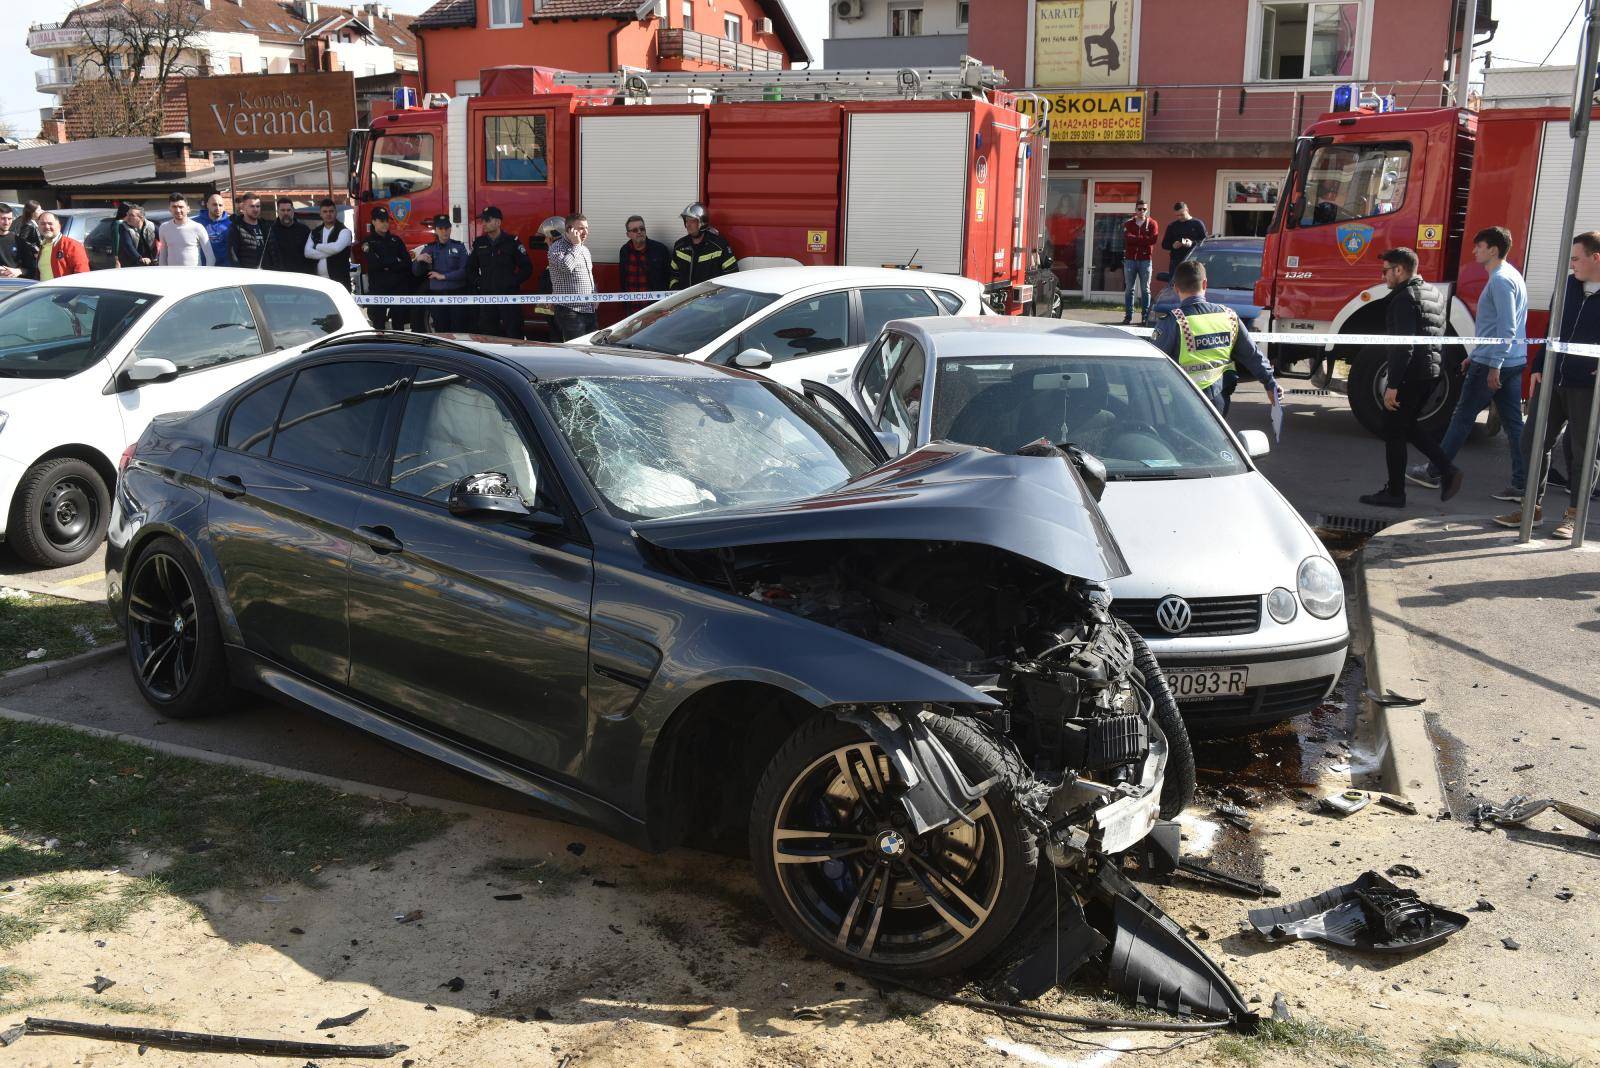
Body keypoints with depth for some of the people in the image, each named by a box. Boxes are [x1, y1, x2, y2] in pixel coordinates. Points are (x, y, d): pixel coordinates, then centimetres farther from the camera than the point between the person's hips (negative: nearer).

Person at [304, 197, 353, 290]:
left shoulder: (344, 231, 0)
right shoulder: (314, 233, 16)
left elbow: (337, 247, -19)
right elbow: (307, 252, 0)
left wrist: (318, 247, -3)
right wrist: (329, 252, -10)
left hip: (338, 281, -5)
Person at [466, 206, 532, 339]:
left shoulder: (512, 241, -2)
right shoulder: (479, 243, 11)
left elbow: (527, 268, -1)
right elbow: (470, 267, 22)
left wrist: (513, 282, -7)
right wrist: (476, 284, 10)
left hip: (509, 295, -4)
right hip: (486, 296, 4)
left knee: (513, 333, -5)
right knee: (487, 333, 6)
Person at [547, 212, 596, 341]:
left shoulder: (584, 249, 20)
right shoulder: (557, 247, -7)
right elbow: (566, 266, -28)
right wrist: (575, 245, -15)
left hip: (589, 310, 8)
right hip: (571, 311, -8)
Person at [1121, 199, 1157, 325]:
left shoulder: (1152, 224, 5)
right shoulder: (1128, 224, 10)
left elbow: (1152, 240, -10)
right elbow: (1127, 238, -8)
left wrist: (1135, 239, -8)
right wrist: (1143, 240, -11)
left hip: (1145, 260, -2)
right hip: (1130, 259, 2)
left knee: (1145, 289, 0)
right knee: (1129, 289, 3)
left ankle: (1145, 317, 1)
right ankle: (1128, 316, 6)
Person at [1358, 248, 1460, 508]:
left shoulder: (1405, 298, -15)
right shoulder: (1434, 294, 15)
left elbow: (1404, 346, -22)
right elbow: (1439, 337, 20)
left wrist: (1392, 385, -22)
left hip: (1410, 375, -9)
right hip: (1432, 372, 9)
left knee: (1393, 432, 1)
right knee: (1408, 424, 22)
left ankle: (1395, 493, 6)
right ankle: (1447, 470, 11)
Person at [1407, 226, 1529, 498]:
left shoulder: (1500, 280, -15)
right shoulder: (1511, 276, 17)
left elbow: (1506, 328, -22)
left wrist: (1494, 366, -23)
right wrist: (1476, 356, 27)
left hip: (1492, 363, -9)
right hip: (1514, 363, 9)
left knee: (1462, 417, 0)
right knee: (1513, 423, 7)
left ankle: (1433, 473, 10)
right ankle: (1521, 484, 6)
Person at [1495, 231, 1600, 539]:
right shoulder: (1568, 285, 8)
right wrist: (1539, 367, 9)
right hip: (1553, 380, 5)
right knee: (1533, 442, 7)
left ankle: (1573, 514, 15)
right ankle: (1533, 507, 19)